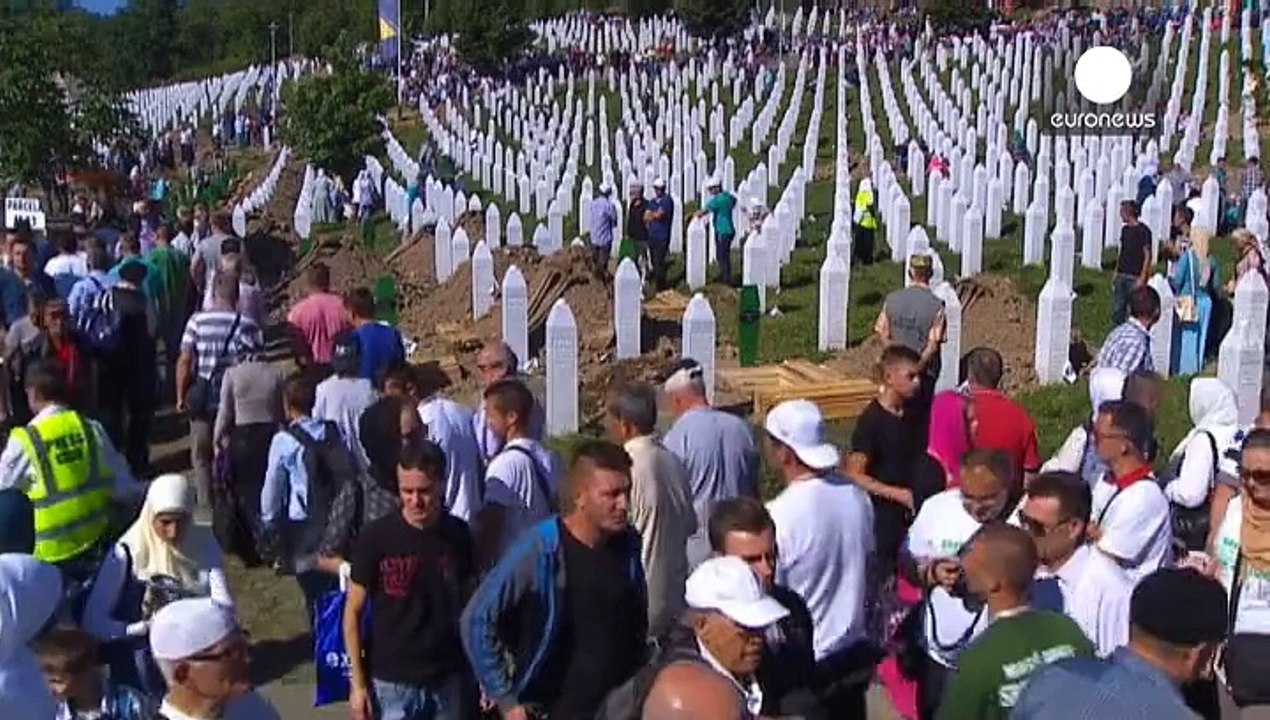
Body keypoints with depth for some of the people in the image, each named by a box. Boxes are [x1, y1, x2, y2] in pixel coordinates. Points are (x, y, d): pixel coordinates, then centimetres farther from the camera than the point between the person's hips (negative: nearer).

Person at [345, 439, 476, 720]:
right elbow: (353, 612, -6)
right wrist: (357, 682, -8)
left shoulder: (458, 535, -4)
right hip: (391, 681, -3)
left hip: (447, 679, 3)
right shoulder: (376, 536, -13)